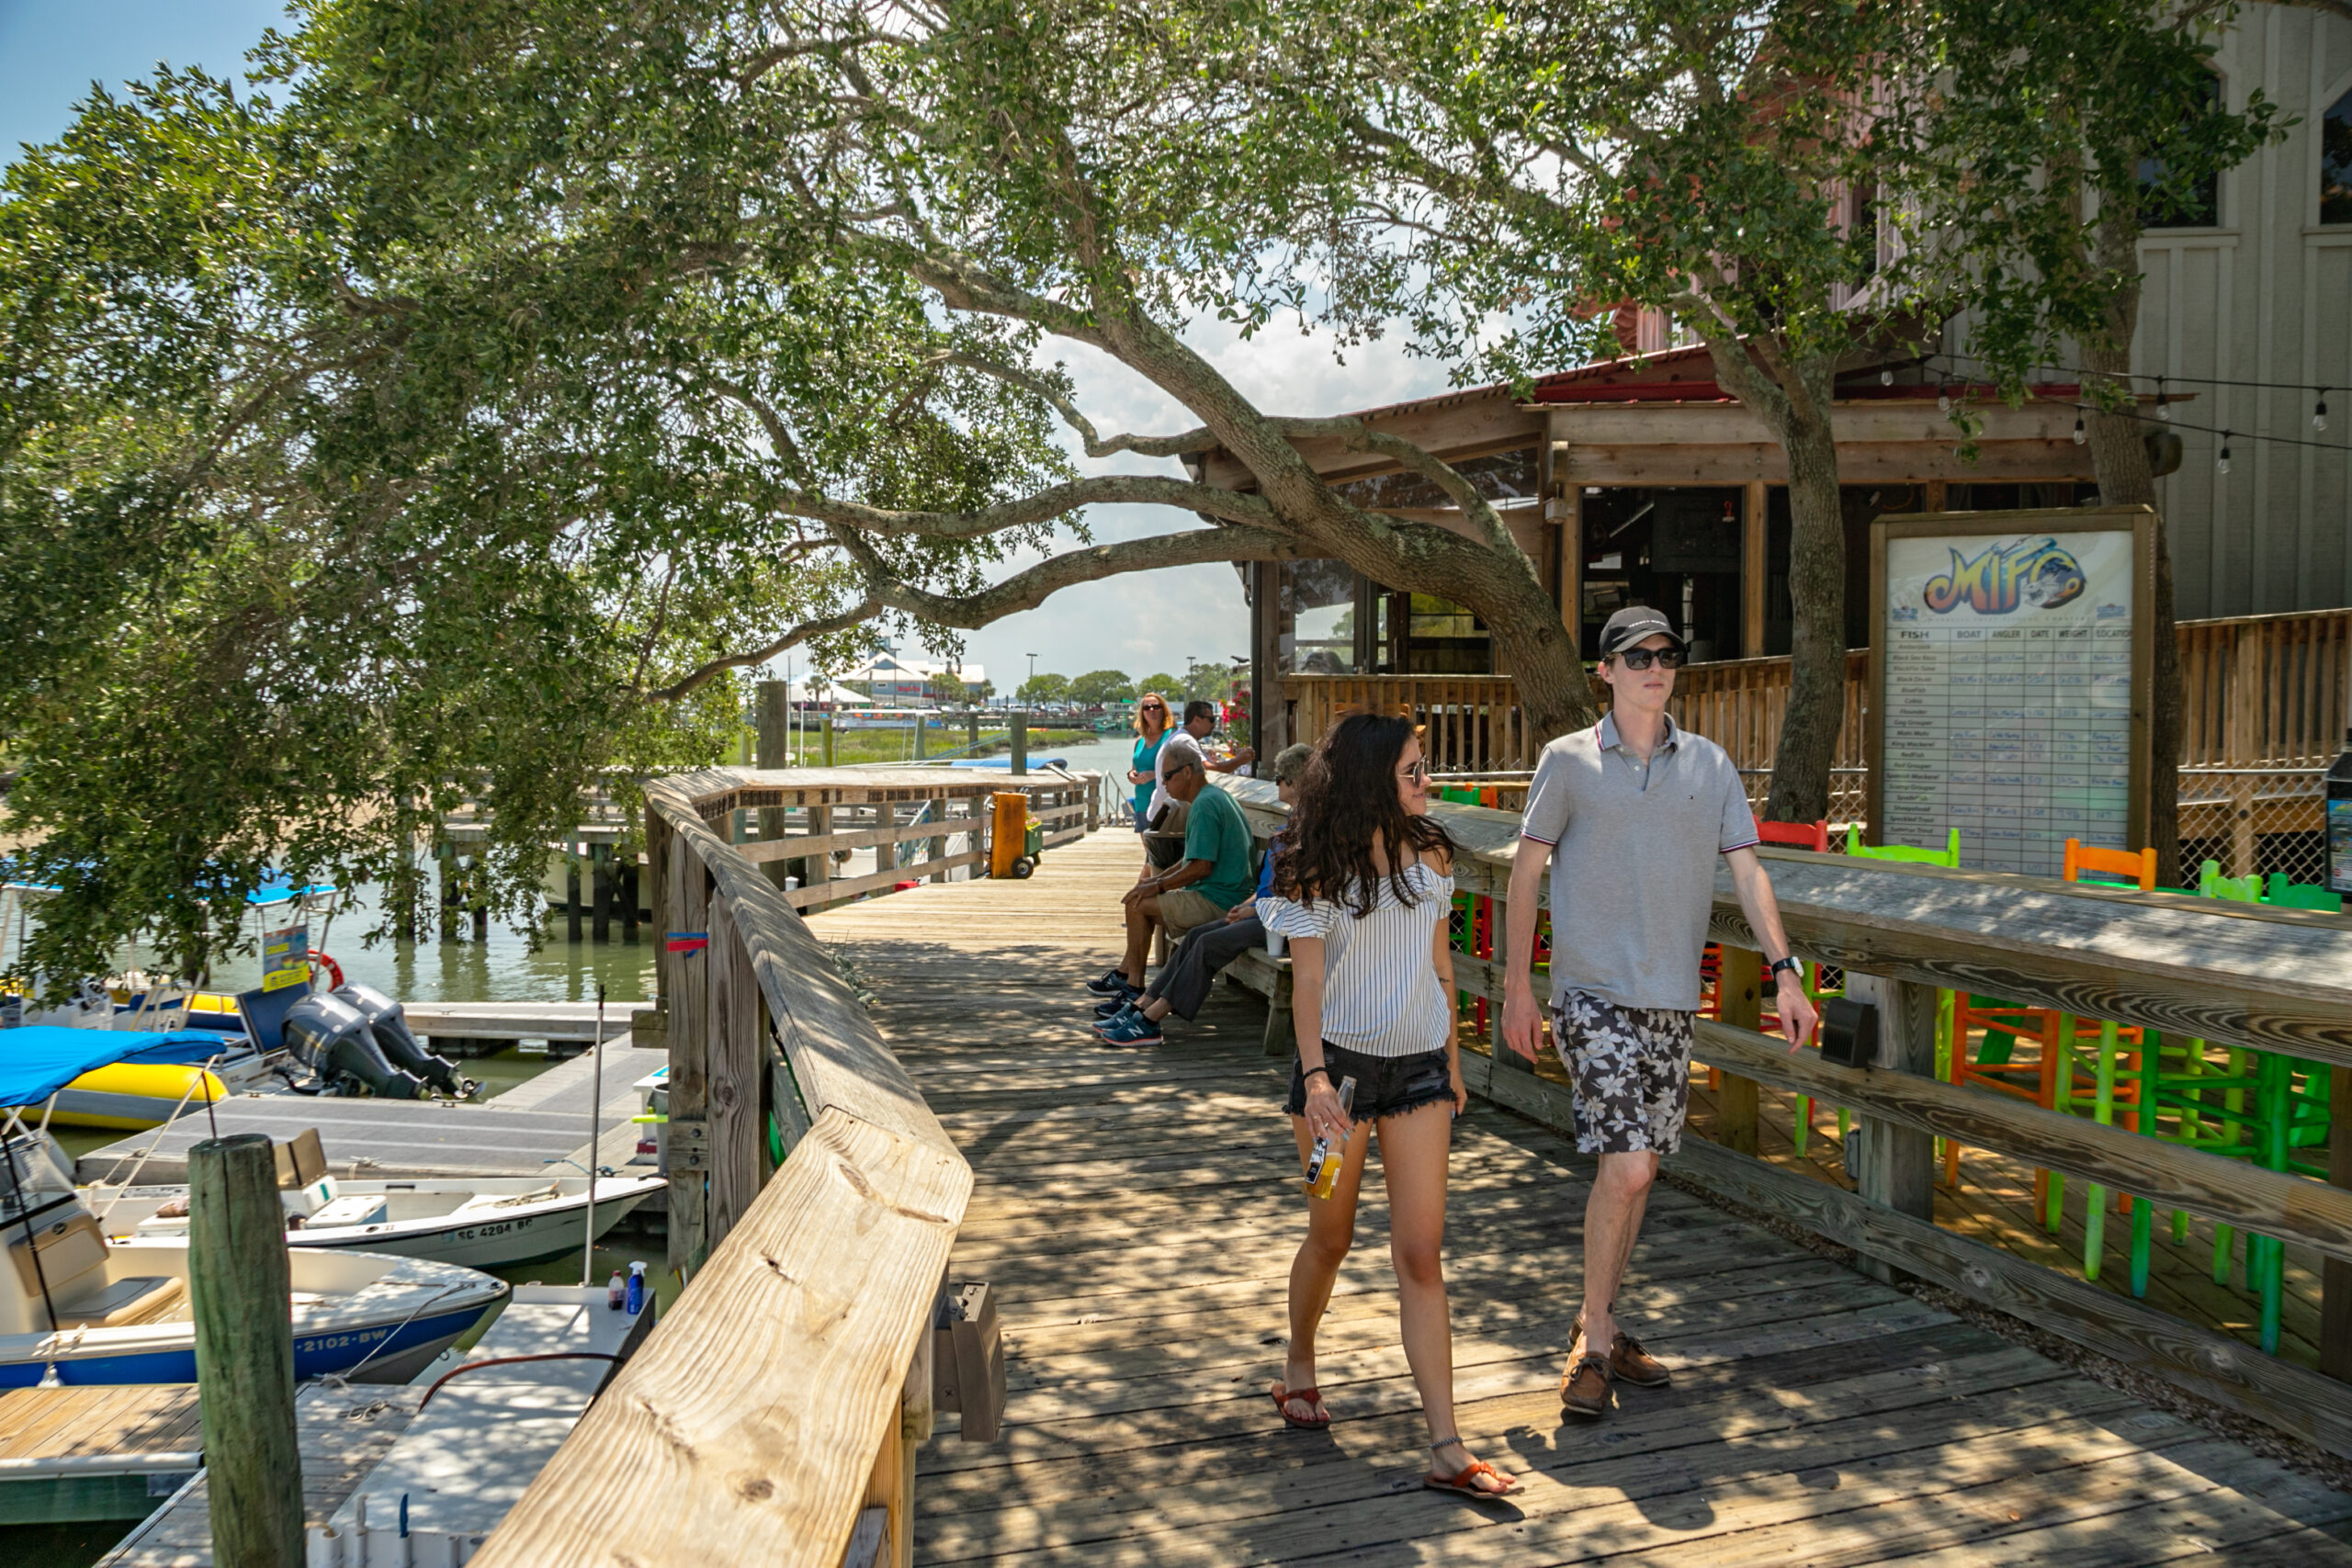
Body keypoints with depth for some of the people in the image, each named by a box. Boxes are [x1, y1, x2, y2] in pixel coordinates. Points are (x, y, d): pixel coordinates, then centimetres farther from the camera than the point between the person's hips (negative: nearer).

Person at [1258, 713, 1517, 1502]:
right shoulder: (1317, 868, -7)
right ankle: (1299, 1365, 41)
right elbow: (1307, 977, -13)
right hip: (1339, 1062, -2)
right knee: (1331, 1237, 12)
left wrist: (1453, 1067, 16)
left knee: (1421, 1253, -3)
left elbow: (1440, 965, 13)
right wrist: (1314, 1076, -26)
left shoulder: (1428, 855, 5)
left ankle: (1447, 1451, -2)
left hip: (1418, 1067, 3)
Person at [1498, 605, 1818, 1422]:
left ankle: (1598, 1329, 27)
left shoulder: (1710, 764, 9)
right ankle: (1595, 1339, 4)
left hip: (1672, 999, 4)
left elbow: (1747, 870, 7)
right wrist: (1516, 984, -1)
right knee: (1627, 1163, -13)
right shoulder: (1568, 760, -1)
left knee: (1636, 1170, 11)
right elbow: (1525, 871, 2)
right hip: (1594, 993, -4)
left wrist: (1784, 969, -5)